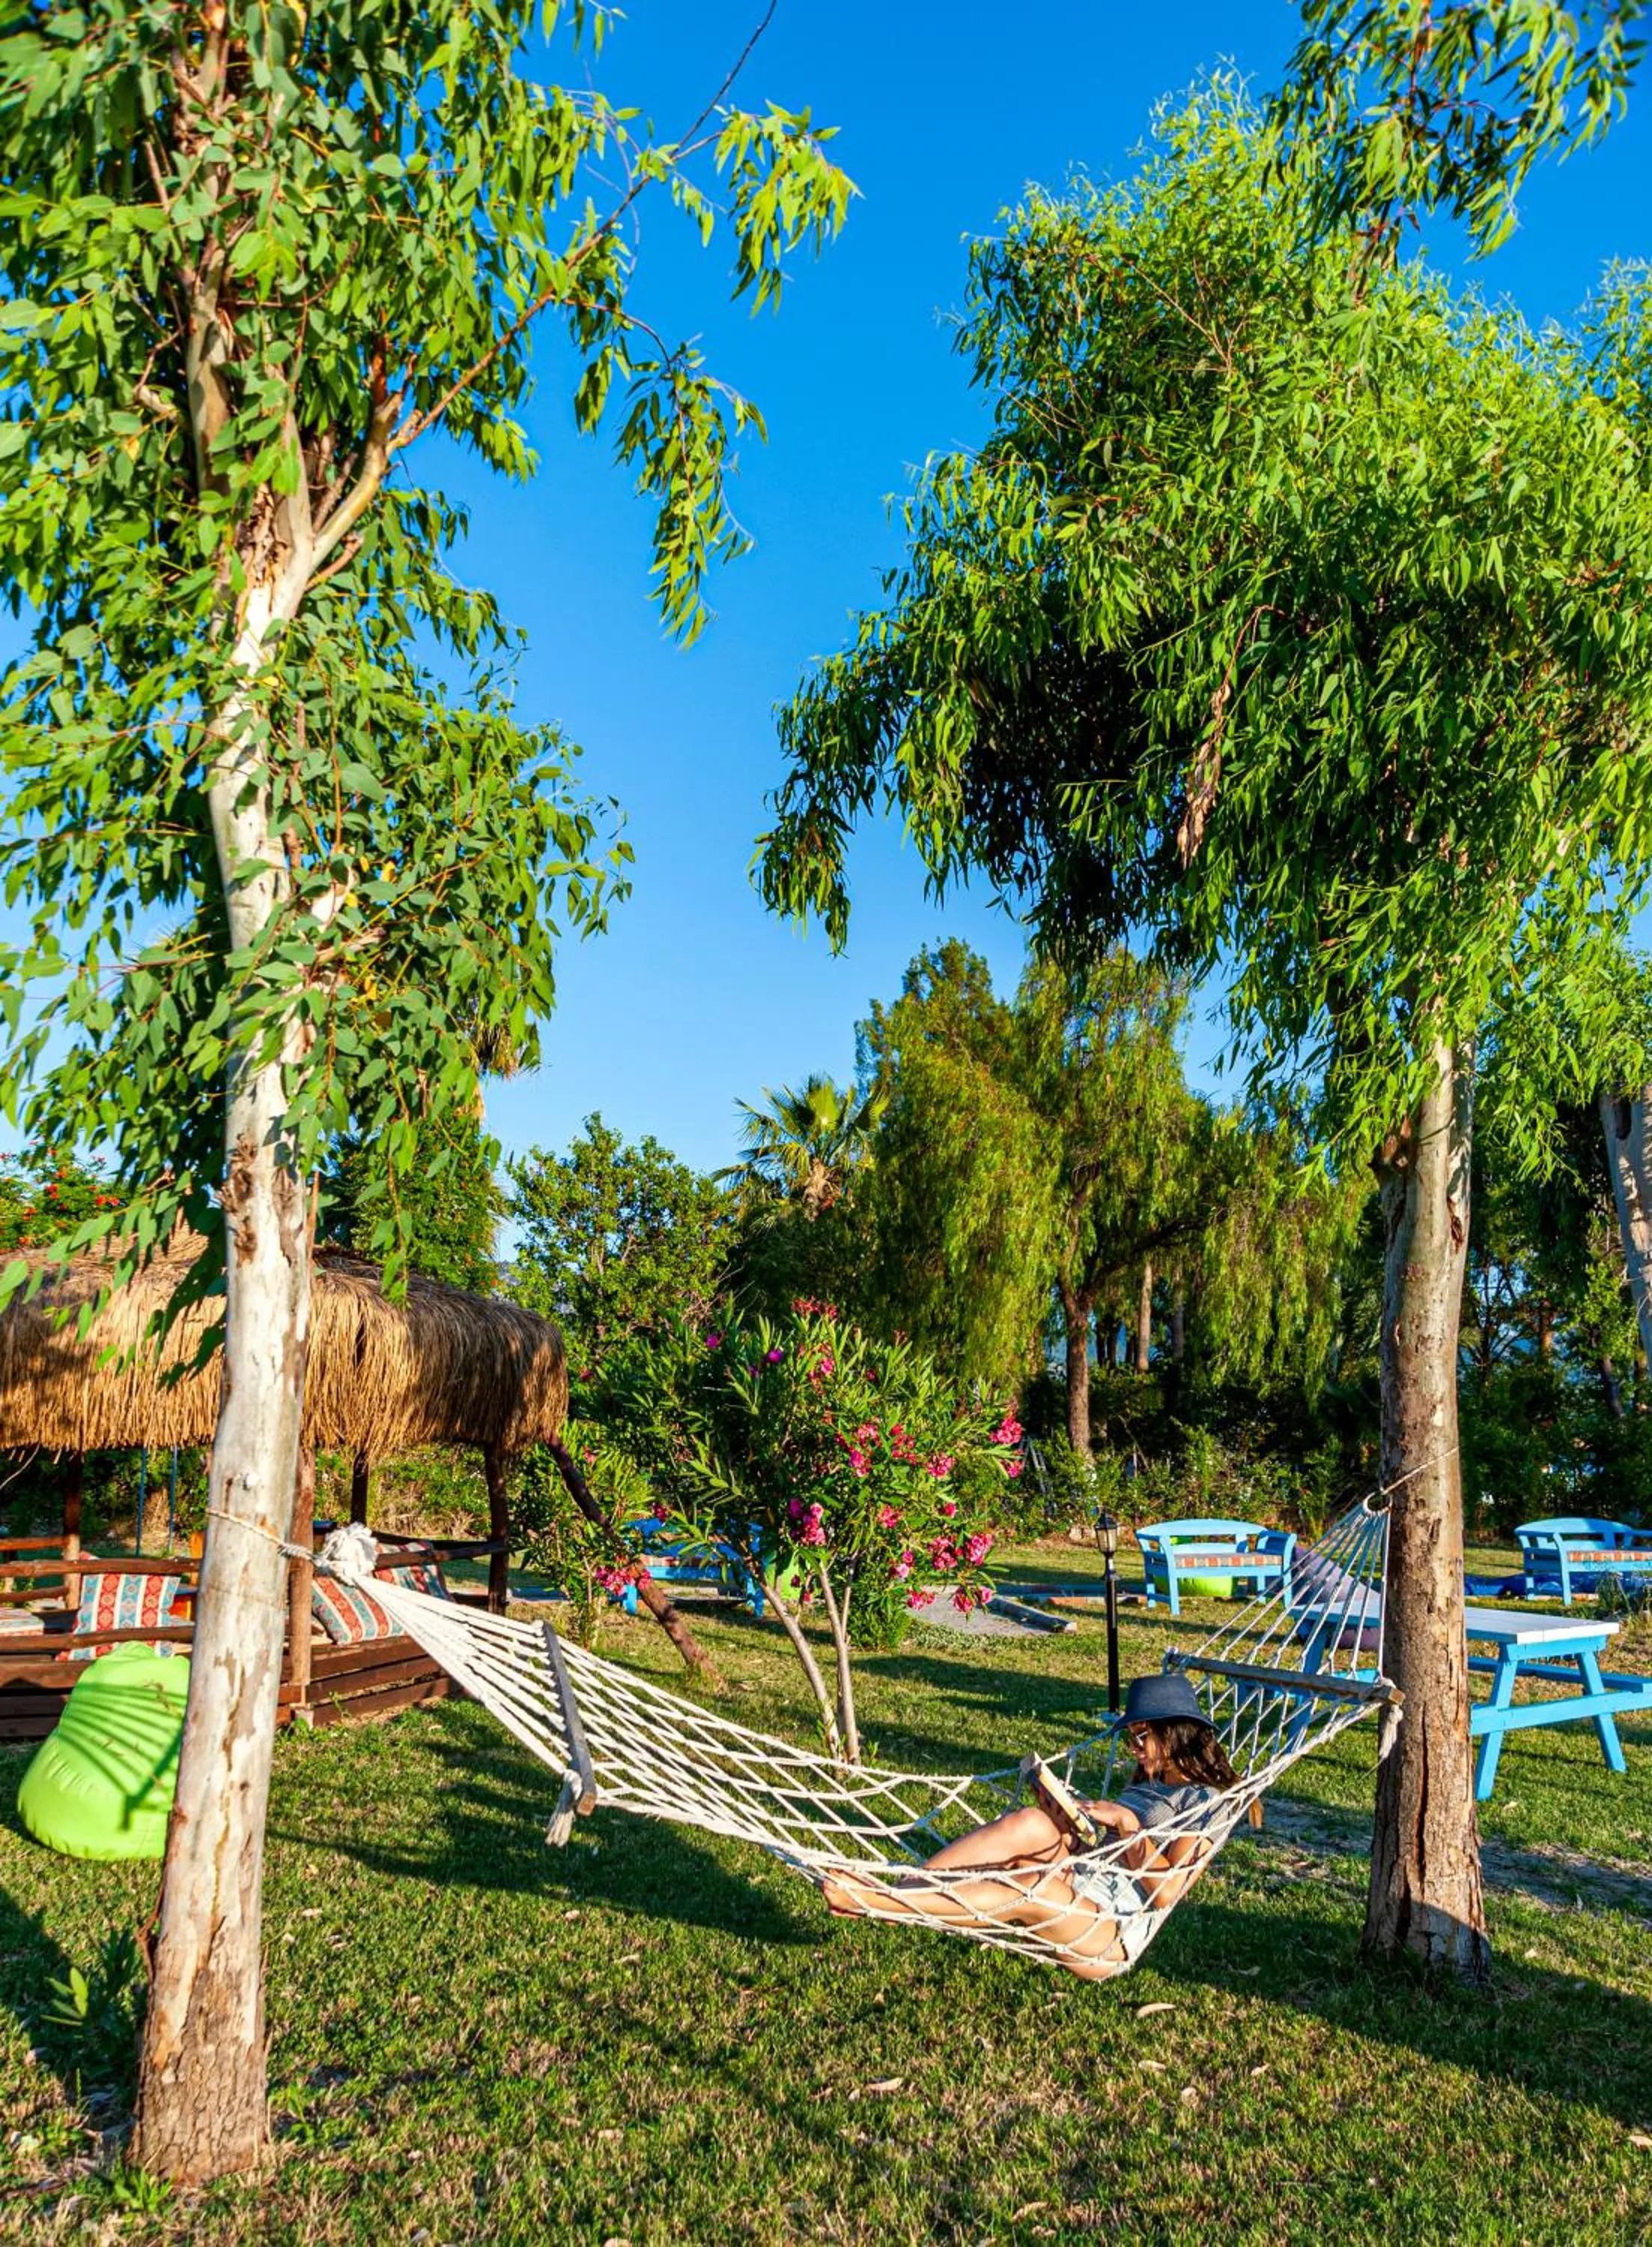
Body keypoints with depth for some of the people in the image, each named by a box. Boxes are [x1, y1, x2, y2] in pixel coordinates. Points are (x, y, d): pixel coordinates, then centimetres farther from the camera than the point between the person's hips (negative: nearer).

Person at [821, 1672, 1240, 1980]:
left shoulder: (1204, 1803, 0)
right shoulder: (1147, 1784, 25)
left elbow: (1163, 1892, -12)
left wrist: (1125, 1822, -14)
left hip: (1113, 1933, -7)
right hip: (1079, 1891, 8)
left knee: (1033, 1888, -36)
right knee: (1030, 1823, -21)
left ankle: (876, 1902, -38)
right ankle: (904, 1888, -29)